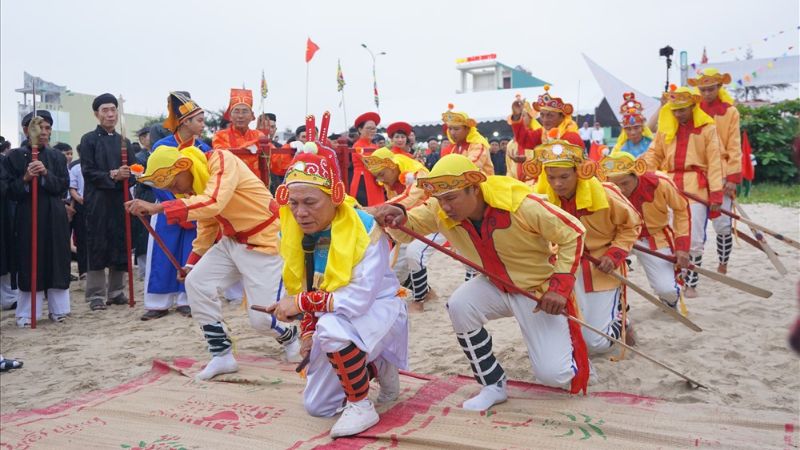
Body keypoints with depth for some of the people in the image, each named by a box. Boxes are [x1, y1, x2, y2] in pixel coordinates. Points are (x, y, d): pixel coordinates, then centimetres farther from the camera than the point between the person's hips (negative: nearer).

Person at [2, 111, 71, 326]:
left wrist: (46, 174, -15)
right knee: (30, 264, 0)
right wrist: (25, 178, -20)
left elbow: (64, 186, 0)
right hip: (28, 217, -2)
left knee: (56, 263, 5)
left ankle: (57, 309, 16)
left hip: (55, 217, 2)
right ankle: (27, 313, 9)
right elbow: (11, 191, -3)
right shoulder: (15, 156, 1)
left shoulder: (57, 157, 8)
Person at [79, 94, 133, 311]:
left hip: (120, 200, 4)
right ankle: (97, 295, 4)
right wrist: (112, 175, -19)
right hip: (98, 201, -4)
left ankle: (116, 291, 16)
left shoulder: (124, 141, 14)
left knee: (120, 246, 6)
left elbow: (132, 172, 10)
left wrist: (126, 175, -11)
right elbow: (88, 172, -6)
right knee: (97, 248, -2)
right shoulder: (89, 140, 2)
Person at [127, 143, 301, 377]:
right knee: (196, 282, -4)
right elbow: (206, 225, 14)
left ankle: (290, 338, 28)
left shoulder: (222, 161, -23)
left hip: (263, 240, -8)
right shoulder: (193, 183, 3)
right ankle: (222, 355, 6)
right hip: (231, 241, 8)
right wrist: (192, 262, 8)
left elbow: (212, 204, -39)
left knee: (261, 318, -8)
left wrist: (158, 207, -43)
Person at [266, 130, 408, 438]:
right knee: (316, 407, 10)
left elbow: (360, 298, -34)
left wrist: (301, 303, -29)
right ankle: (376, 367, 32)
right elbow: (301, 288, 6)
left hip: (377, 309, -7)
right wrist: (308, 331, -3)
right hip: (330, 321, 7)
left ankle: (362, 406, -15)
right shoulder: (293, 231, -8)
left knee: (332, 327, -39)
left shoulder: (365, 227, -28)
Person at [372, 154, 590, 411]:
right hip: (497, 286, 5)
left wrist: (560, 287, -25)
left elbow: (572, 233, -20)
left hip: (540, 289, -4)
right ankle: (493, 385, -6)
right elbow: (406, 231, -9)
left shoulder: (520, 204, -31)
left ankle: (567, 340, 25)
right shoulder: (441, 211, -17)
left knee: (552, 375, -12)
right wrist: (398, 218, -34)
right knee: (459, 306, -27)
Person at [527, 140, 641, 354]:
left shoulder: (605, 194, -20)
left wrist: (615, 254, -15)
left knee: (598, 343, 0)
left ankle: (619, 314, 35)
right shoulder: (541, 196, -15)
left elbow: (631, 225, -3)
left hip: (602, 270, -2)